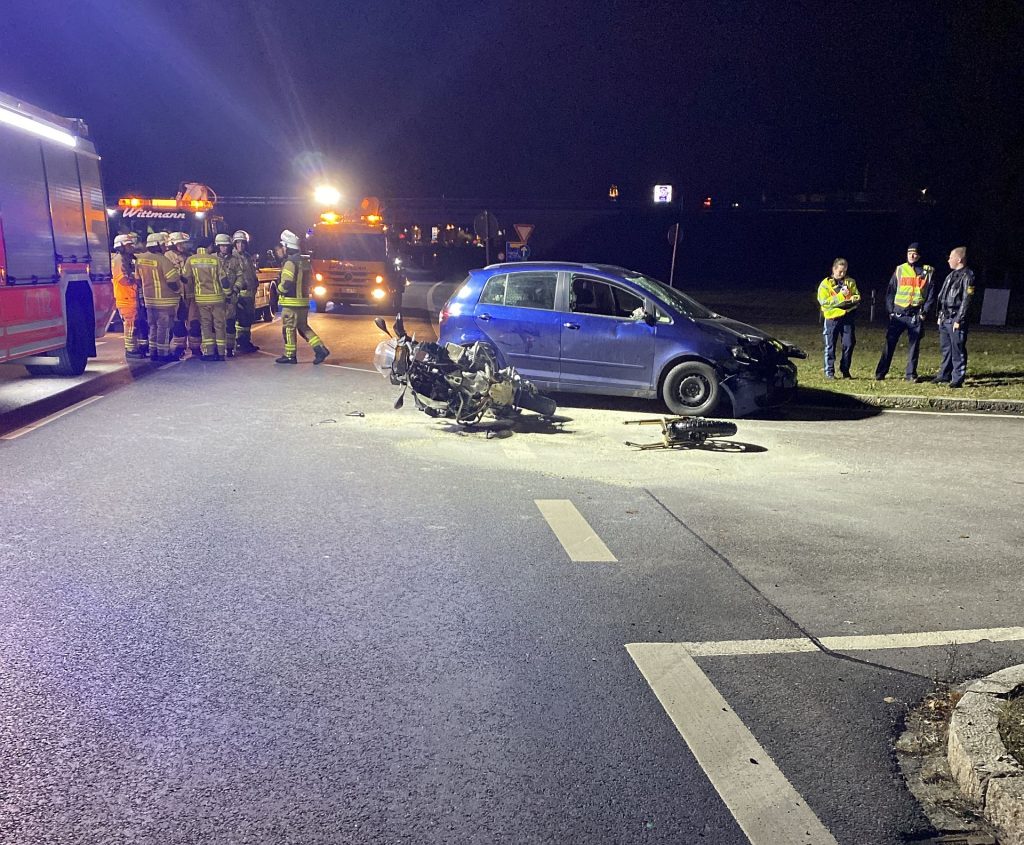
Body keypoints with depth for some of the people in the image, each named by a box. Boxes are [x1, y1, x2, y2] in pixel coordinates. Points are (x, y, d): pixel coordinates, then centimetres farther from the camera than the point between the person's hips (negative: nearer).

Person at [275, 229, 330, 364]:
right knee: (303, 327, 15)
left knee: (289, 328, 3)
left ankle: (290, 355, 9)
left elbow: (286, 284, -23)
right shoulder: (305, 261, 11)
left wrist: (279, 289, -4)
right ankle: (320, 348, 4)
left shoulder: (290, 262, -16)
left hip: (291, 302, -8)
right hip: (304, 300, 8)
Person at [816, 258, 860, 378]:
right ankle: (829, 372, 10)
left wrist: (853, 298, -12)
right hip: (832, 318, -3)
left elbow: (857, 297, 11)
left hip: (847, 317, 3)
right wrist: (840, 296, -17)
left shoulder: (850, 282, 12)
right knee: (830, 346, 1)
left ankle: (845, 371, 11)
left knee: (849, 344, 0)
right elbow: (824, 301, -12)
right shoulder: (825, 283, -1)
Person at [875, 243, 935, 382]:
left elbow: (931, 294, 4)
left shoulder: (928, 272, 5)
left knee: (914, 345, 3)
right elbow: (890, 291, 8)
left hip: (916, 315, 0)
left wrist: (925, 312, -4)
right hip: (898, 313, 0)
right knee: (890, 343, -3)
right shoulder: (899, 270, 7)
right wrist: (890, 310, 0)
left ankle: (911, 374, 9)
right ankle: (881, 372, 0)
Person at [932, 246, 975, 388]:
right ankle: (944, 375, 23)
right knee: (946, 348, 14)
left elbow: (966, 300, -15)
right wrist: (940, 315, 16)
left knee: (957, 350, -5)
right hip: (945, 318, 8)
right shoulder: (951, 275, 18)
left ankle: (957, 379, -2)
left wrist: (958, 320, -18)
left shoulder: (967, 276, -9)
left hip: (956, 320, -8)